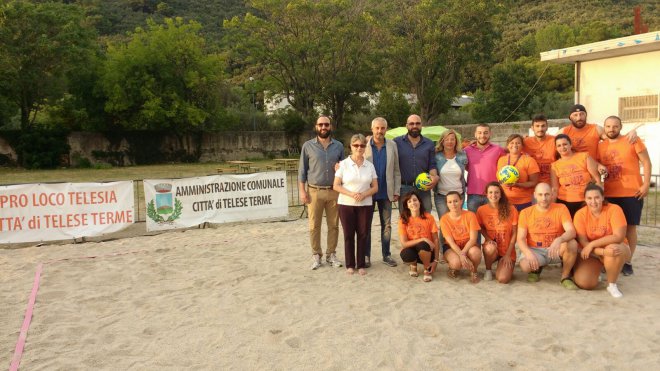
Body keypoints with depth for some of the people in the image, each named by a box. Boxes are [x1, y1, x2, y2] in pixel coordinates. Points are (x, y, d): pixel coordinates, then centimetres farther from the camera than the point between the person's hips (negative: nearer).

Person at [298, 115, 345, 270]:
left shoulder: (339, 146, 7)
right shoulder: (308, 146, 2)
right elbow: (302, 170, 2)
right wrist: (302, 191, -4)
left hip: (334, 192, 2)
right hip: (314, 191, -2)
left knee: (333, 225, 6)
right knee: (314, 226, 1)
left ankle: (331, 254, 18)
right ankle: (316, 255, 12)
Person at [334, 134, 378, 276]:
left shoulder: (370, 165, 6)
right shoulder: (343, 164, -2)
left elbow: (375, 187, 6)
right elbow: (336, 186, -4)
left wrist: (364, 194, -13)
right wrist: (351, 194, -18)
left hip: (365, 205, 2)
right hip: (346, 205, -2)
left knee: (363, 234, 3)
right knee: (349, 235, 3)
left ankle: (361, 265, 14)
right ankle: (350, 265, 14)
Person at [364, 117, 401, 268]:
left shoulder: (392, 145, 2)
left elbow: (396, 170, 4)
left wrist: (396, 191, 0)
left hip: (386, 192, 2)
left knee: (387, 225, 9)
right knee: (366, 224, 6)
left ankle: (386, 255, 20)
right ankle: (366, 255, 15)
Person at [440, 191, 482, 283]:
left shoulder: (470, 215, -12)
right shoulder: (444, 219, -11)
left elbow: (473, 239, -16)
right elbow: (450, 242, -15)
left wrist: (463, 253, -32)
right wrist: (461, 255, -31)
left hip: (468, 245, 1)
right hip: (451, 247, 0)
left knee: (475, 252, -36)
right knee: (456, 262, -34)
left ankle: (473, 271, -2)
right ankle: (453, 268, 7)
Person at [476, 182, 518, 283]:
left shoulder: (511, 209, -9)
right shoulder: (481, 210, -6)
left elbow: (514, 234, -5)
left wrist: (508, 254, -8)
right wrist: (489, 239, -12)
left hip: (507, 251, -1)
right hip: (492, 248, 1)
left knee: (503, 279, -22)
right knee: (490, 248, -37)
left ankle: (503, 266, 15)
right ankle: (488, 270, -5)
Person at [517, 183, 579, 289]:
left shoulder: (561, 208, -5)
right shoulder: (525, 213, -3)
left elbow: (571, 232, -18)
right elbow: (521, 239, -7)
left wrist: (559, 240, -40)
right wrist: (529, 253, -28)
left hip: (556, 249, 0)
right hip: (535, 250, 0)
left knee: (572, 244, -31)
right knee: (525, 265, -32)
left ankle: (565, 276, -5)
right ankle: (537, 268, 11)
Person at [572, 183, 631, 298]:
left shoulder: (614, 209, -16)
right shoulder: (580, 214, -12)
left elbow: (619, 237, -25)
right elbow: (583, 242, -17)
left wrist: (592, 244, -28)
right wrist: (603, 251, -34)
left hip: (615, 248, -1)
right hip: (592, 254, 2)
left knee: (613, 251, -38)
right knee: (583, 282, -21)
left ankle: (612, 285, -13)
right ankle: (597, 270, 16)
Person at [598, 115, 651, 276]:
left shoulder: (633, 141, -1)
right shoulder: (600, 146, 8)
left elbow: (646, 162, -3)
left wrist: (646, 184, -11)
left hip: (632, 193, -3)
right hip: (609, 194, 3)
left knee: (630, 227, 2)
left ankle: (627, 262, 11)